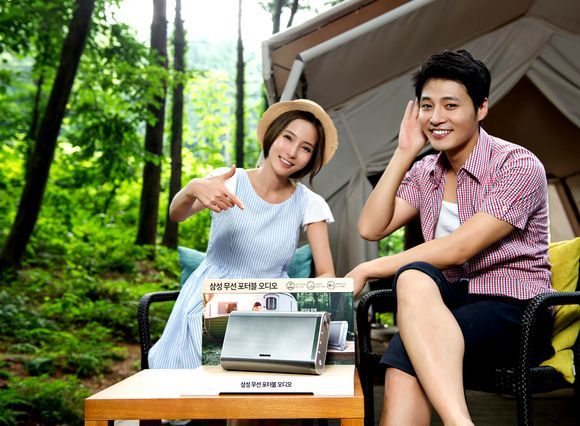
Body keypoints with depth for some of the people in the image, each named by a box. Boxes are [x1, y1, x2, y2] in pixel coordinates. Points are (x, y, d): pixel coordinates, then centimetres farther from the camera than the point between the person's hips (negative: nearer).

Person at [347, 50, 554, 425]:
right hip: (451, 303, 6)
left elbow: (459, 248, -19)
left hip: (514, 312, -5)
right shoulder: (424, 172, 10)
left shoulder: (519, 166, -10)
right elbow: (371, 228, -1)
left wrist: (368, 270, -16)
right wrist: (404, 153, -3)